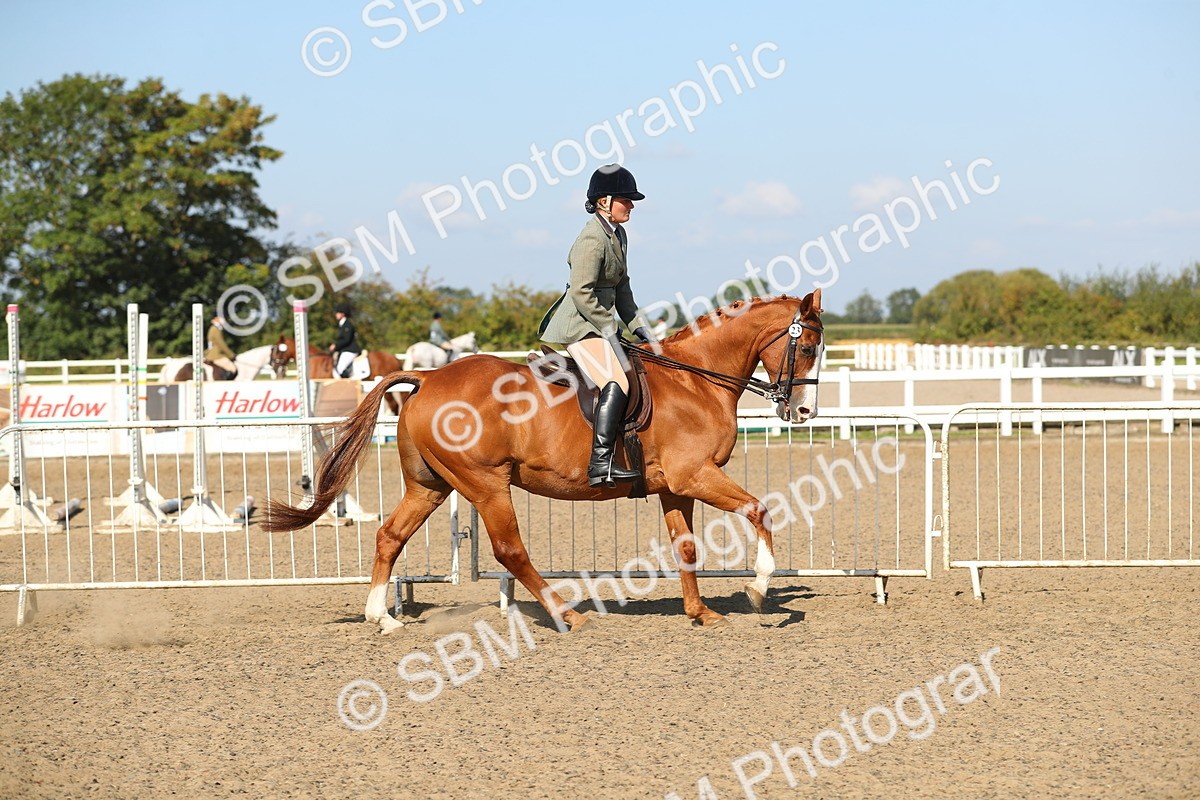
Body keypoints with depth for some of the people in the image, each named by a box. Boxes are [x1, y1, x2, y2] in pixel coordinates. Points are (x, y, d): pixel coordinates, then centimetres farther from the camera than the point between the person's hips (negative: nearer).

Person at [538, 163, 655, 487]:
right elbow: (582, 292, -23)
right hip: (578, 326, -11)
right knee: (616, 384, -26)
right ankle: (600, 465, -34)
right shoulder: (593, 238, -17)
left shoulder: (618, 235, 13)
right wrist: (608, 327, -18)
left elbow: (621, 287, 22)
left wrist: (637, 324, 15)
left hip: (597, 324, 11)